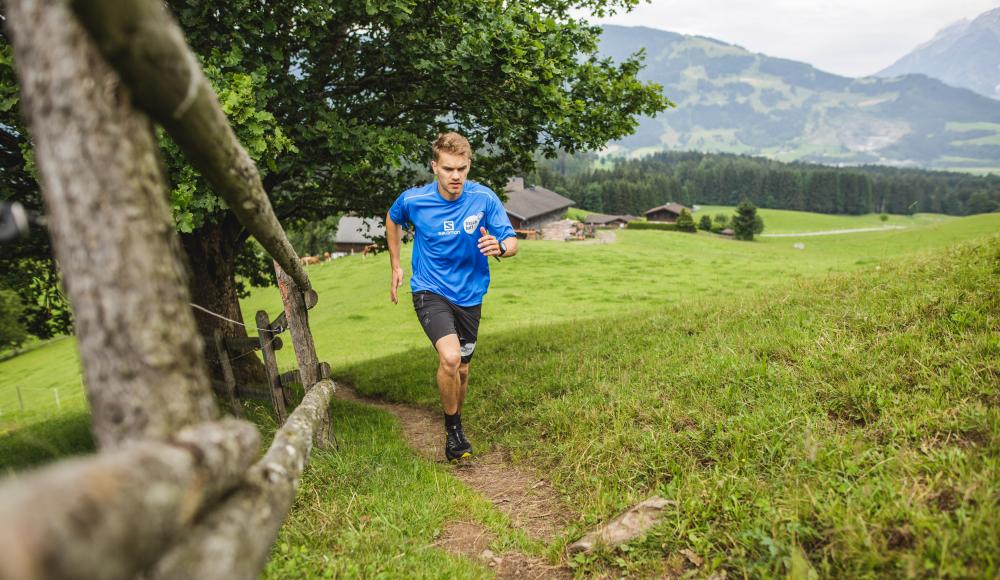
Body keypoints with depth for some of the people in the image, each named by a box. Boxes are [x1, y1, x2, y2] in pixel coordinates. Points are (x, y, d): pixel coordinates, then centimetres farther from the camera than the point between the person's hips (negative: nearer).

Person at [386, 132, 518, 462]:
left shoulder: (484, 198, -14)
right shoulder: (413, 200, -13)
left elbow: (512, 242, -10)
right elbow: (393, 219, 10)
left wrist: (499, 246, -34)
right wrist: (395, 266, 11)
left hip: (470, 295, 2)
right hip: (430, 291, -2)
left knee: (462, 369, 13)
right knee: (450, 358, -25)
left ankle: (455, 425, 40)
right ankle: (453, 431, -1)